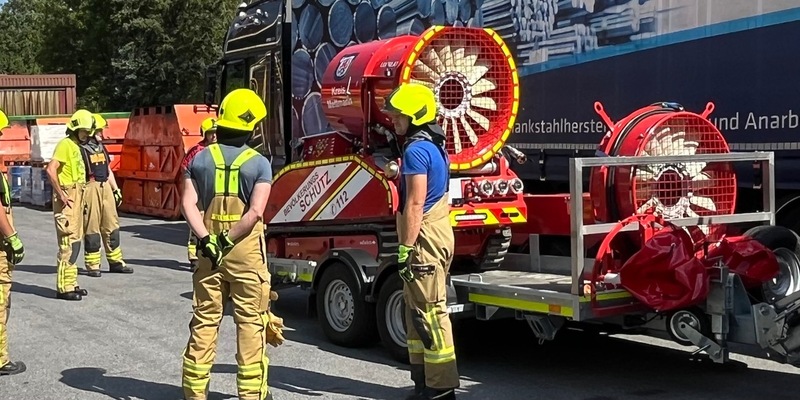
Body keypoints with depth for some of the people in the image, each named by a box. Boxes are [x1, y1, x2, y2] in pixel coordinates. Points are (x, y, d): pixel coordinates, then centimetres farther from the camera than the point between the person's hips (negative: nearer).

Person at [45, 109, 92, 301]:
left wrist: (80, 194, 16)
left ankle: (70, 283, 21)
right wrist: (61, 194, -20)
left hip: (77, 197, 10)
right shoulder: (66, 145, -12)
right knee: (68, 243, -10)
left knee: (75, 241, 13)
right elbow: (51, 170, -23)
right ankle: (64, 287, -8)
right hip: (67, 199, -10)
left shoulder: (77, 146, 18)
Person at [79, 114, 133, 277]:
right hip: (90, 188, -8)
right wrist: (80, 197, -18)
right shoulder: (81, 149, -8)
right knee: (91, 227, -3)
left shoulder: (101, 147, 17)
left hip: (105, 188, 8)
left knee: (111, 225, 10)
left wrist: (116, 190, 19)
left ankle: (116, 262, 19)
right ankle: (92, 265, 5)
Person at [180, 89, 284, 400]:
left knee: (204, 321, 11)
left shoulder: (201, 159, 4)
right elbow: (255, 212, -16)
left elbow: (188, 204, -6)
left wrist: (206, 241, -10)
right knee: (251, 323, 4)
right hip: (246, 253, -3)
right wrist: (228, 241, -12)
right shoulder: (259, 163, -6)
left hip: (208, 251, 3)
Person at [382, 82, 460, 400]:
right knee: (418, 309, 16)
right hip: (436, 233, 11)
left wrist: (406, 247, -20)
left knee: (428, 310, -8)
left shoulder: (416, 150, -15)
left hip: (423, 238, -11)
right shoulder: (434, 147, 17)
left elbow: (415, 204, -21)